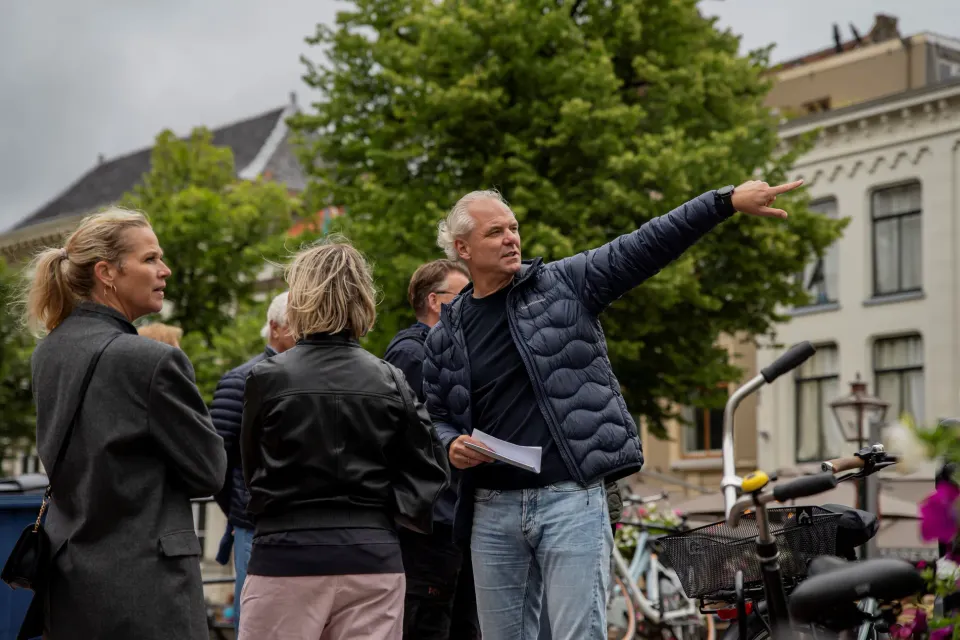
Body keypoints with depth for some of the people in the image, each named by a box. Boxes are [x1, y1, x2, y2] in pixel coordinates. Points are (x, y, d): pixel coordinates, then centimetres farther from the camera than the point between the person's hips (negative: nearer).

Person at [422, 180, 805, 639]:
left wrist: (726, 200, -10)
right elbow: (437, 417, 20)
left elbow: (645, 247, -3)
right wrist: (452, 445, -3)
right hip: (492, 510, 4)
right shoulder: (445, 336, 10)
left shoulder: (564, 283, 3)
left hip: (571, 499, -3)